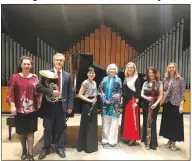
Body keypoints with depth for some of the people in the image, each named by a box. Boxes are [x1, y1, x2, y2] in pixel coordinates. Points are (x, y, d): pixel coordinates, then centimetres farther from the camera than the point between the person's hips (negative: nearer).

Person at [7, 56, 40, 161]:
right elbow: (10, 92, -5)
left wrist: (39, 91, -14)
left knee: (30, 130, 6)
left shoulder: (34, 77, 3)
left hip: (32, 109, 1)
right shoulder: (15, 77, -2)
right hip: (19, 109, 0)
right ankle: (24, 150, 34)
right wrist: (12, 105, -9)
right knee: (21, 131, 13)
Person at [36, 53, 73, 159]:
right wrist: (51, 92, -22)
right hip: (49, 105, -1)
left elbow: (70, 92, 4)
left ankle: (60, 148, 30)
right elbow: (38, 86, -11)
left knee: (61, 128, 13)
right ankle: (46, 148, 31)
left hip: (62, 105, 2)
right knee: (47, 128, 12)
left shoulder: (67, 76, 5)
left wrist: (70, 106, -1)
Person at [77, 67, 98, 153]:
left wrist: (95, 100, 1)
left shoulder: (94, 83, 10)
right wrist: (89, 100, -20)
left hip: (93, 105, 8)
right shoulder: (85, 83, -13)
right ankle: (85, 145, 17)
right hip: (87, 105, -8)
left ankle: (92, 144, 30)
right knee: (86, 125, 2)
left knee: (93, 125, 15)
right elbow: (80, 95, -18)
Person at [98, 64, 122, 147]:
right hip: (105, 104, 2)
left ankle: (113, 140, 13)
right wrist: (105, 100, -9)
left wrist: (111, 101, -12)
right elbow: (100, 90, 4)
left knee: (114, 122, 2)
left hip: (114, 104, -2)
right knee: (105, 122, 7)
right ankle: (105, 139, 19)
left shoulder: (118, 80, 2)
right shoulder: (104, 79, 8)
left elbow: (119, 92, -4)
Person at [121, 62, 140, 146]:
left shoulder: (136, 79, -6)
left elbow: (138, 92, -10)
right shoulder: (125, 78, 12)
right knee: (126, 119, 11)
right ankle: (127, 136, 23)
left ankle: (133, 137, 9)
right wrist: (122, 100, 11)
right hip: (125, 101, 7)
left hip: (132, 101, -7)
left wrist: (136, 102, -16)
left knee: (132, 119, -1)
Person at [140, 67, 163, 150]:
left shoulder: (159, 83, -1)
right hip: (146, 104, 3)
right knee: (146, 122, 10)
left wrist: (156, 103, -17)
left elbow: (160, 95, -4)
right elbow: (142, 94, 5)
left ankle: (152, 142, 8)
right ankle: (146, 139, 26)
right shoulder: (145, 83, 8)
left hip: (154, 104, -3)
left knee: (152, 122, -2)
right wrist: (146, 97, -16)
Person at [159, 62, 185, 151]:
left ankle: (173, 142, 18)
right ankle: (169, 140, 26)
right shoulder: (165, 79, 6)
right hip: (167, 104, 4)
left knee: (175, 122, 3)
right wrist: (164, 93, -6)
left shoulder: (180, 79, -5)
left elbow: (182, 93, -7)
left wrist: (181, 105, -13)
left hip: (176, 104, -4)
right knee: (167, 122, 9)